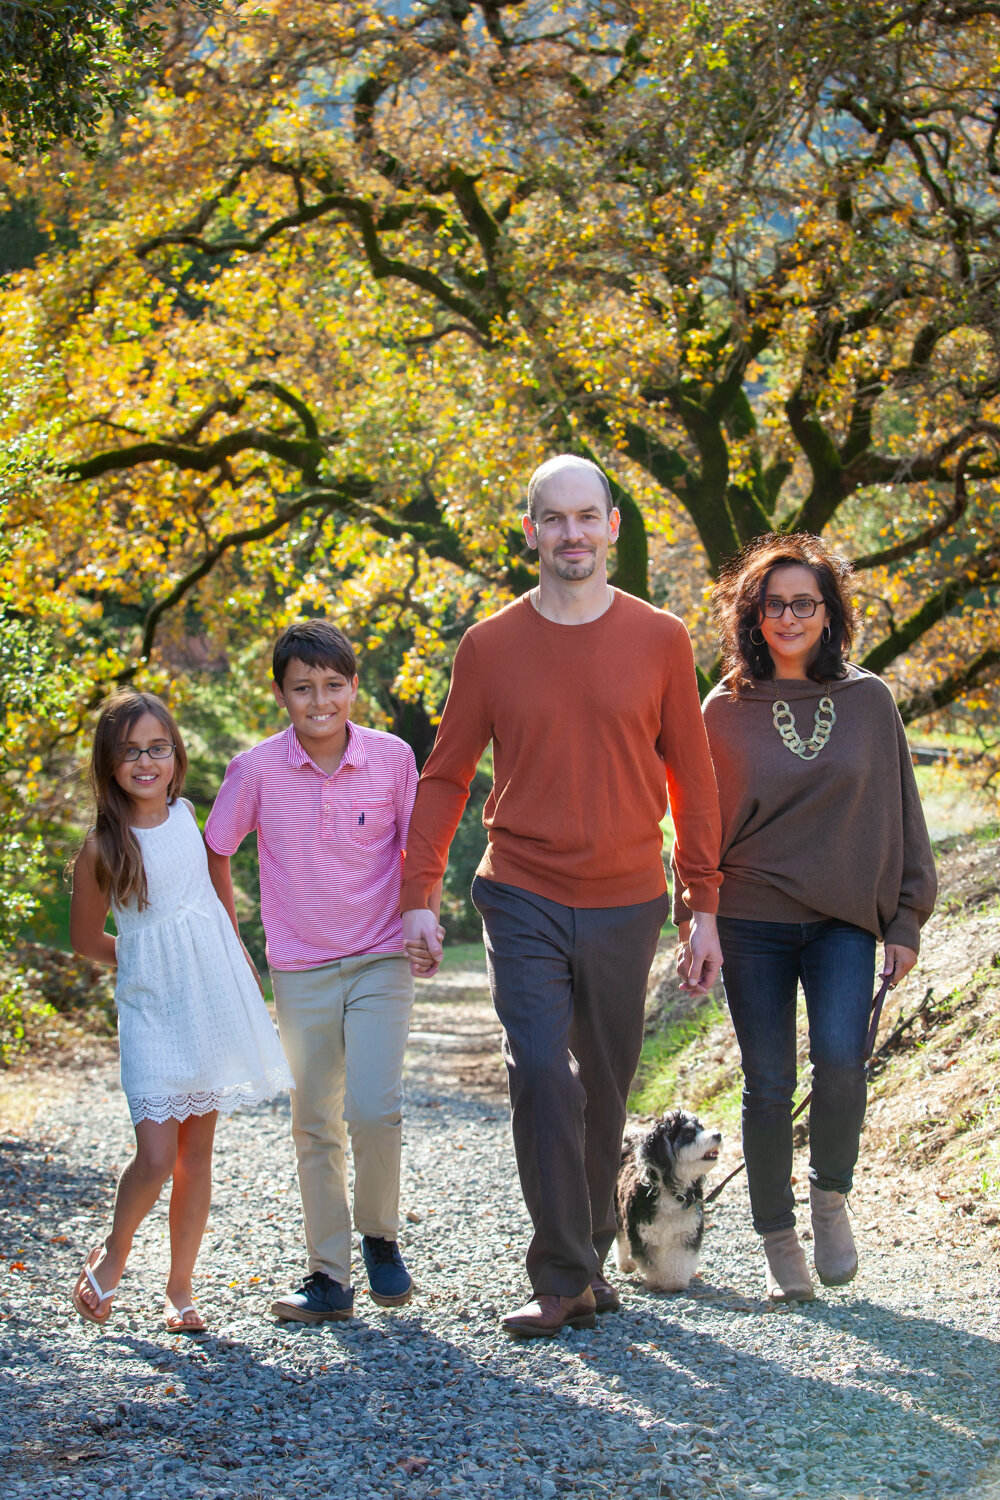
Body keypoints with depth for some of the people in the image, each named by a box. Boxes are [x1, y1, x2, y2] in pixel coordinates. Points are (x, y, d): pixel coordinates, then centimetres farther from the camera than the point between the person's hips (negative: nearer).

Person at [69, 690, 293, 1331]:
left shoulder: (186, 814, 3)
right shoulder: (102, 848, -9)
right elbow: (86, 938, 3)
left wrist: (236, 958, 21)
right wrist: (151, 960, 8)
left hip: (215, 1001, 4)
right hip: (152, 1010, -4)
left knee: (197, 1151, 7)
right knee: (156, 1154, -13)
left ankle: (181, 1288, 18)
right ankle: (112, 1256, 15)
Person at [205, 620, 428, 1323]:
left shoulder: (393, 758, -7)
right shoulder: (256, 770, -7)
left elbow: (418, 845, 7)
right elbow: (216, 854, 8)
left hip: (381, 962, -1)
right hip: (300, 973, 1)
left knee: (375, 1109, -16)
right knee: (315, 1128, 7)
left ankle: (380, 1234, 10)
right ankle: (330, 1277, 17)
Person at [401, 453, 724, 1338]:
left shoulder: (660, 642, 1)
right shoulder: (491, 647, 0)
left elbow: (691, 779, 6)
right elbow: (446, 777, 6)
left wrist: (705, 907, 3)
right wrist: (420, 894, -2)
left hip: (625, 906, 1)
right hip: (524, 901, -1)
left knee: (605, 1090, 10)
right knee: (541, 1076, -12)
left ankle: (591, 1255, 27)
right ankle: (563, 1282, -6)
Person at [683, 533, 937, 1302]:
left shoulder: (869, 701, 4)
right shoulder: (727, 710, 1)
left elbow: (899, 812, 9)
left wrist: (906, 920, 6)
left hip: (845, 920, 0)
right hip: (752, 921, 0)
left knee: (841, 1057, -20)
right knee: (769, 1085, -1)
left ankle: (831, 1197, 6)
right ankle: (779, 1239, 15)